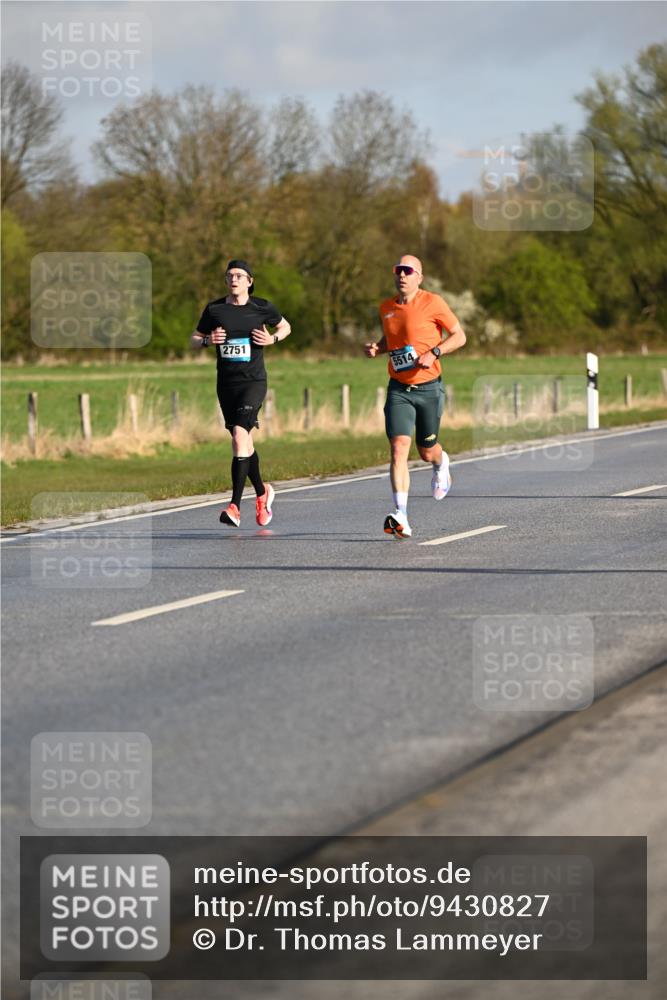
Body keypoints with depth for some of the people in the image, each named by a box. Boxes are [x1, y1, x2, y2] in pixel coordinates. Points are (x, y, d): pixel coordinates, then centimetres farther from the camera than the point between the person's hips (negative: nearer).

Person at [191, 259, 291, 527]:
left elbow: (285, 326, 16)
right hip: (226, 383, 4)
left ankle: (235, 506, -25)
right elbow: (194, 339, 14)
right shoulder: (214, 309, 4)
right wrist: (208, 340, -8)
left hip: (253, 381, -4)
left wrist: (273, 339, -5)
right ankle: (262, 493, 38)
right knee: (244, 443, 13)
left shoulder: (262, 308, -1)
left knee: (239, 435, -21)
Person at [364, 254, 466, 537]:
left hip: (428, 388, -2)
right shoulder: (386, 308, 7)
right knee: (399, 448, -16)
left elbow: (459, 336, -2)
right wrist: (376, 348, 3)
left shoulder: (433, 303, -7)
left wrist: (434, 352, -18)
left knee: (427, 452, 10)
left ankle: (441, 463, 51)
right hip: (398, 389, 2)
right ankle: (401, 517, -22)